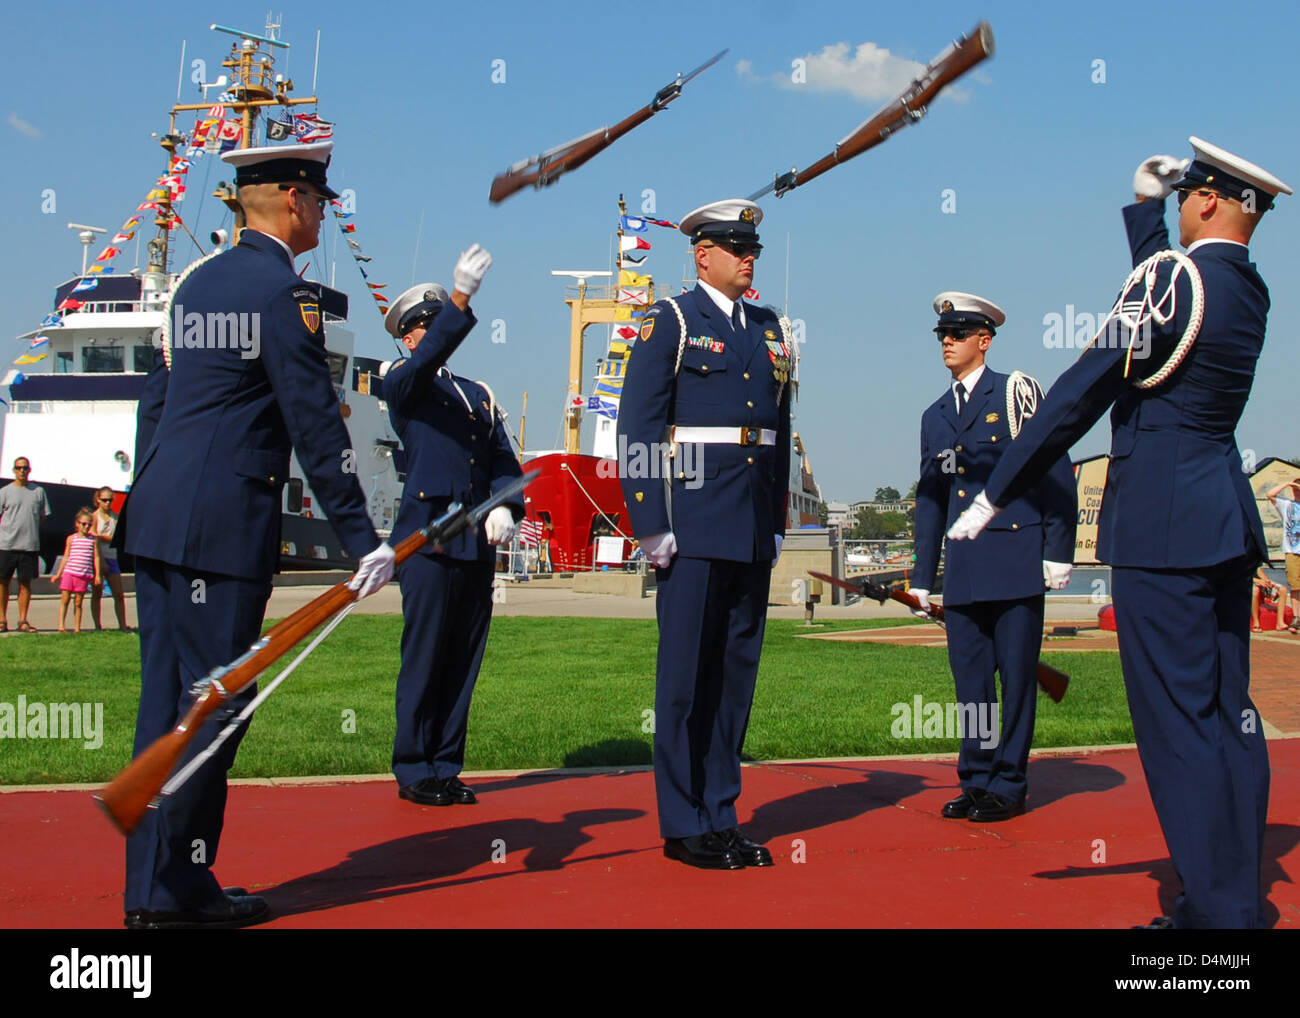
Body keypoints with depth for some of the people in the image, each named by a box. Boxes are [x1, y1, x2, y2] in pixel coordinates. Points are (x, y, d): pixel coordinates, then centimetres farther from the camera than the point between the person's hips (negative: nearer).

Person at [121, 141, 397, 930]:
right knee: (214, 702, -2)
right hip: (225, 524, -9)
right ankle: (175, 890, 3)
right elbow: (315, 425, -13)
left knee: (167, 701, 11)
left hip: (159, 515, 9)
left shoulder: (198, 283, 17)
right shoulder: (284, 290, -10)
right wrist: (362, 539, -12)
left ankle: (153, 883, 17)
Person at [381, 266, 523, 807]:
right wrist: (459, 301, -31)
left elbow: (503, 459, 14)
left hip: (477, 544, 6)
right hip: (428, 539, -5)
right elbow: (426, 360, -19)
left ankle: (445, 768, 15)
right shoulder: (403, 386, 4)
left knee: (463, 661, 7)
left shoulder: (479, 394, 22)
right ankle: (414, 771, 5)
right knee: (424, 657, -4)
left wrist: (505, 507, -5)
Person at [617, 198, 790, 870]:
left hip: (753, 531, 6)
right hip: (692, 524, -6)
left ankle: (721, 818, 17)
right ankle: (683, 826, 6)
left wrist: (777, 523, 13)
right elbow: (638, 429, -7)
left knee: (736, 671, 9)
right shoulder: (670, 322, -2)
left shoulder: (770, 331, 16)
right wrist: (650, 525, -13)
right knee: (685, 674, -1)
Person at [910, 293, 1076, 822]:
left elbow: (1057, 474, -4)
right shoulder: (935, 416, 16)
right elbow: (929, 499, 20)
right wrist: (921, 578, 16)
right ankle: (976, 779, 16)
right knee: (970, 679, 7)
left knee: (1017, 675, 0)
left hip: (1016, 559, -5)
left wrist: (1058, 553, -10)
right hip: (963, 569, 5)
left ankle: (1008, 785, 8)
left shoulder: (1015, 392, -1)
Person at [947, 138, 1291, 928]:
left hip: (1160, 522, -9)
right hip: (1227, 516, 9)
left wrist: (996, 493, -10)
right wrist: (1145, 206, 28)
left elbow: (1081, 394, -13)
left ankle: (1218, 907, -2)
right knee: (1229, 711, 10)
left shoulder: (1174, 277, -13)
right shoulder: (1249, 289, 11)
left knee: (1179, 719, -5)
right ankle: (1240, 899, 16)